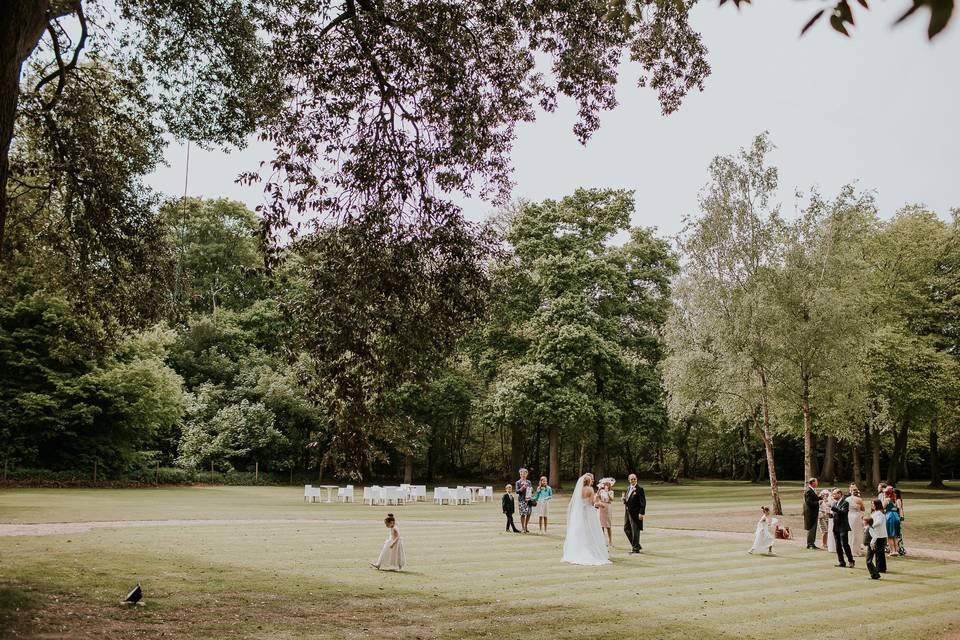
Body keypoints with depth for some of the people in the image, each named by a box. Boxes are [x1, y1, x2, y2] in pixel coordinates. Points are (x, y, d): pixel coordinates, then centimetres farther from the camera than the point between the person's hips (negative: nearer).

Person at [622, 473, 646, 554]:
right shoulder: (628, 488, 14)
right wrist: (624, 500, -1)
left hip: (635, 513, -8)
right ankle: (637, 546, 25)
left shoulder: (639, 489, -10)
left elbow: (643, 502, -13)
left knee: (635, 531, -1)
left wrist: (641, 513, -19)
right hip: (627, 512, 8)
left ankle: (636, 548, 10)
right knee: (626, 529, 12)